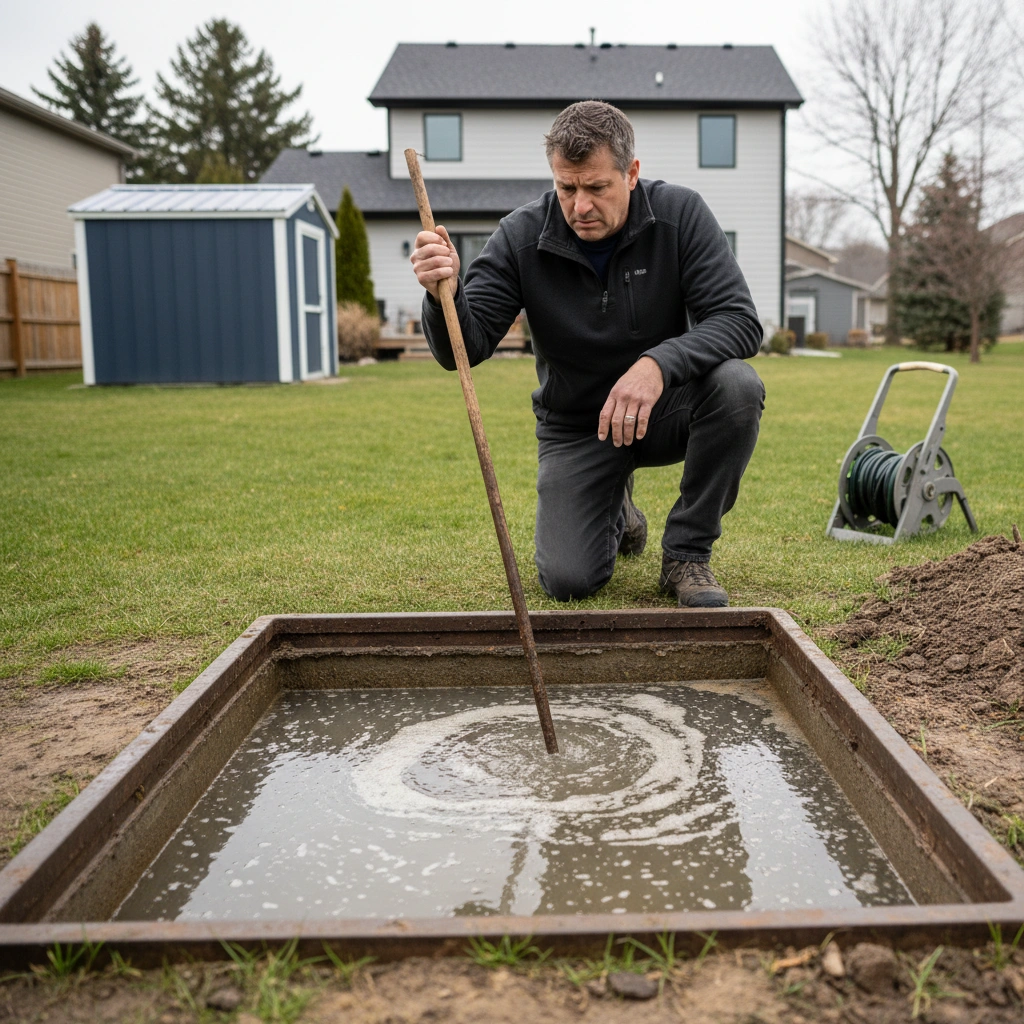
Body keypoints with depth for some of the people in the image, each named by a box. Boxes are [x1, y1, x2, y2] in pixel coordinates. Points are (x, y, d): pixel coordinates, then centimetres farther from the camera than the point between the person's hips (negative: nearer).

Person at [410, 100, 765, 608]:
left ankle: (686, 555, -11)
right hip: (575, 425, 0)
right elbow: (464, 349, -19)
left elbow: (740, 321, -22)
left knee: (737, 385, -32)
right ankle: (613, 510, 24)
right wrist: (445, 294, -42)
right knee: (567, 581, -15)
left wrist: (659, 364, -40)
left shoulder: (679, 214, -14)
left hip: (663, 409, 1)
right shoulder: (522, 237, -14)